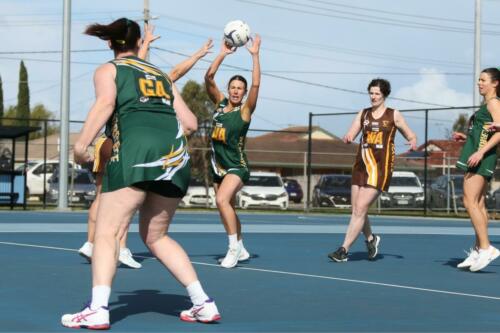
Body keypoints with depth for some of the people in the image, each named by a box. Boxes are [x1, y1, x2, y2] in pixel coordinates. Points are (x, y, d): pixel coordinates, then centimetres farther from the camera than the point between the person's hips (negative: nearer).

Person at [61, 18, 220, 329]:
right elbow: (190, 123, 24)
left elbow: (105, 103, -6)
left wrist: (81, 144, -9)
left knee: (107, 232, -4)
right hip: (176, 154, 5)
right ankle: (204, 303, 13)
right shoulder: (162, 75, 28)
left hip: (135, 151, -5)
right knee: (156, 235, 19)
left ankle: (98, 309, -20)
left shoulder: (108, 70, 15)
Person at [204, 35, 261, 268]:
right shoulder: (220, 103, 6)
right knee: (227, 208, 15)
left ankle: (234, 247, -19)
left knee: (222, 200, -27)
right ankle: (240, 249, 30)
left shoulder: (245, 110, -6)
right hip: (218, 165, 6)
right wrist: (223, 54, -9)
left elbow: (256, 85, -19)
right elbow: (209, 78, -4)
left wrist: (255, 55, -19)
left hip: (236, 166, -6)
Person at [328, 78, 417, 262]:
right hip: (361, 165, 5)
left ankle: (344, 250, -12)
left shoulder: (394, 115, 4)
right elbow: (350, 135, 5)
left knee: (360, 209, -13)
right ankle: (370, 239, 34)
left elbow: (411, 136, 10)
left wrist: (413, 142, -14)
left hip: (381, 167, -5)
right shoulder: (363, 114, 13)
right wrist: (348, 137, -19)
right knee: (357, 210, 7)